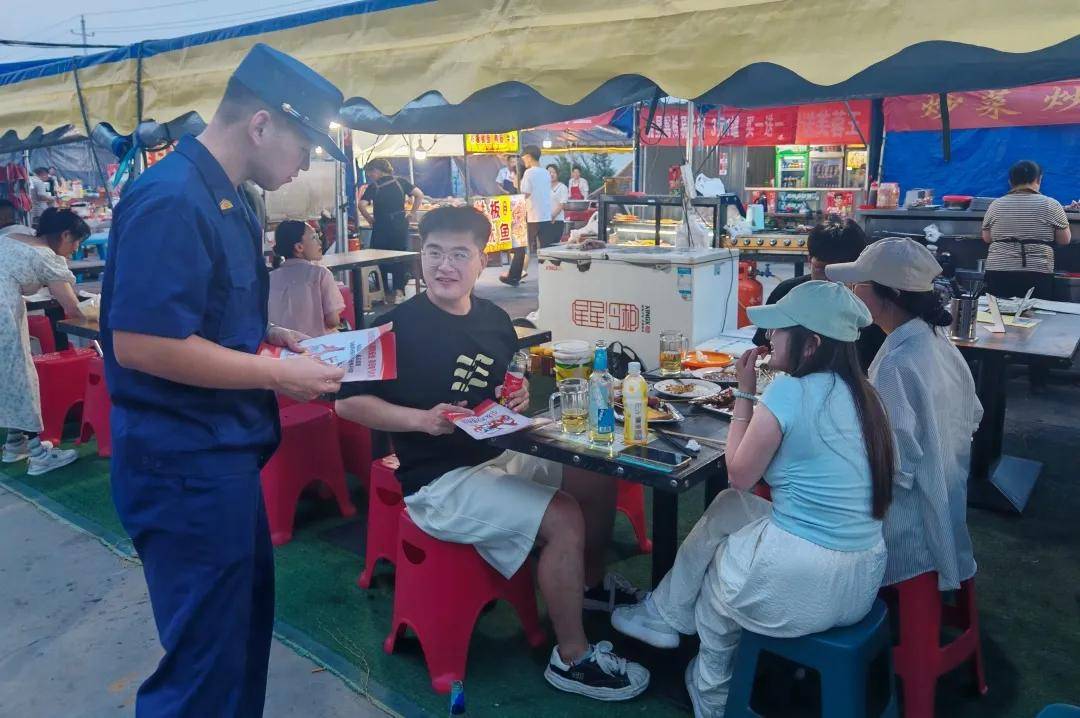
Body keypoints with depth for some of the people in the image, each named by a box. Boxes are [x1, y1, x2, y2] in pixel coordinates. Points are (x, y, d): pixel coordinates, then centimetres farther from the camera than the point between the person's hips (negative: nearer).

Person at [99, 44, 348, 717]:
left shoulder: (226, 200, 10)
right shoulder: (172, 199, -20)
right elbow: (139, 343, -26)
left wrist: (267, 335, 6)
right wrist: (279, 375, -20)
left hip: (223, 450, 10)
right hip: (186, 463, -10)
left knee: (248, 614, 24)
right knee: (207, 651, 4)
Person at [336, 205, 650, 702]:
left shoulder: (495, 320, 4)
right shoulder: (397, 325, -15)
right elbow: (348, 402, -14)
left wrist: (519, 397, -3)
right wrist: (421, 419, -26)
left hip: (497, 457, 8)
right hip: (437, 480, -8)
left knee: (600, 481, 11)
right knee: (564, 517, -22)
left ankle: (591, 583, 37)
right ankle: (572, 658, -3)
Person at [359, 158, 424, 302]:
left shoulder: (373, 187, -6)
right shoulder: (401, 182, 2)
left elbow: (362, 205, -17)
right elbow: (419, 195, -4)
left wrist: (369, 219, -2)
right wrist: (412, 213, 3)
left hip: (381, 227, -3)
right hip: (400, 226, 3)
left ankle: (387, 293, 11)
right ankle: (398, 289, 8)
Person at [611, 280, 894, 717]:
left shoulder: (788, 391, -18)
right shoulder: (857, 392, 6)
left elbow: (740, 475, -5)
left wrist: (745, 392, 1)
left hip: (801, 582, -7)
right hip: (861, 581, 8)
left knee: (714, 572, 24)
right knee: (729, 506, 23)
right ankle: (666, 613, 38)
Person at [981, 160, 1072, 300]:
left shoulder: (995, 205, 4)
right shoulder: (1050, 205, -1)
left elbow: (986, 238, 13)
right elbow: (1065, 240, 5)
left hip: (998, 274, 2)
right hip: (1036, 276, -2)